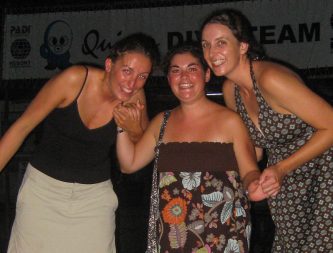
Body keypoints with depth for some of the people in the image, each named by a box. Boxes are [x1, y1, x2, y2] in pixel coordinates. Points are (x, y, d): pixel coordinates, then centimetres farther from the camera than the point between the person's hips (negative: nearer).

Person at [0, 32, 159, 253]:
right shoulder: (74, 80, -19)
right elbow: (22, 127, -12)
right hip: (44, 189, -2)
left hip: (95, 195, 2)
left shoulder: (135, 97, -9)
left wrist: (134, 130, -16)